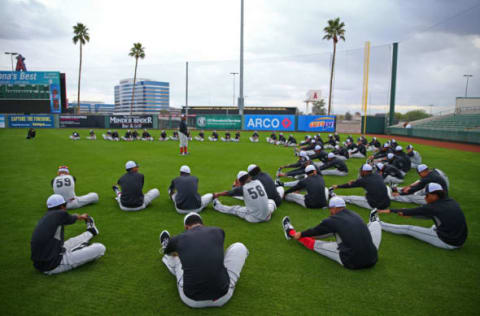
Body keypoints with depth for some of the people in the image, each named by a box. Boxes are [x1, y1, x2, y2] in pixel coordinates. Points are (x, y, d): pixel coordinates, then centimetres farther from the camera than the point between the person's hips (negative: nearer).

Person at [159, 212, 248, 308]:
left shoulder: (179, 239, 1)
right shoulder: (218, 231, 2)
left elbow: (171, 253, 28)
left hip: (191, 300, 1)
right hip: (222, 298, 0)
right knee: (239, 247, 18)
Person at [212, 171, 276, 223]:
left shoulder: (242, 188, -6)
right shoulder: (258, 182, 2)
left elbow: (227, 193, 9)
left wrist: (217, 195, 27)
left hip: (253, 218, -3)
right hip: (266, 217, 3)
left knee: (234, 209, 21)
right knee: (271, 201, 35)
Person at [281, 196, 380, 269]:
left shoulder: (333, 220, -8)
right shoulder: (355, 215, 8)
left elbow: (315, 231, 8)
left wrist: (300, 234, 29)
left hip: (351, 262, -4)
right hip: (372, 260, 4)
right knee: (375, 223, 20)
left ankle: (291, 232, 27)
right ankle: (373, 221, 53)